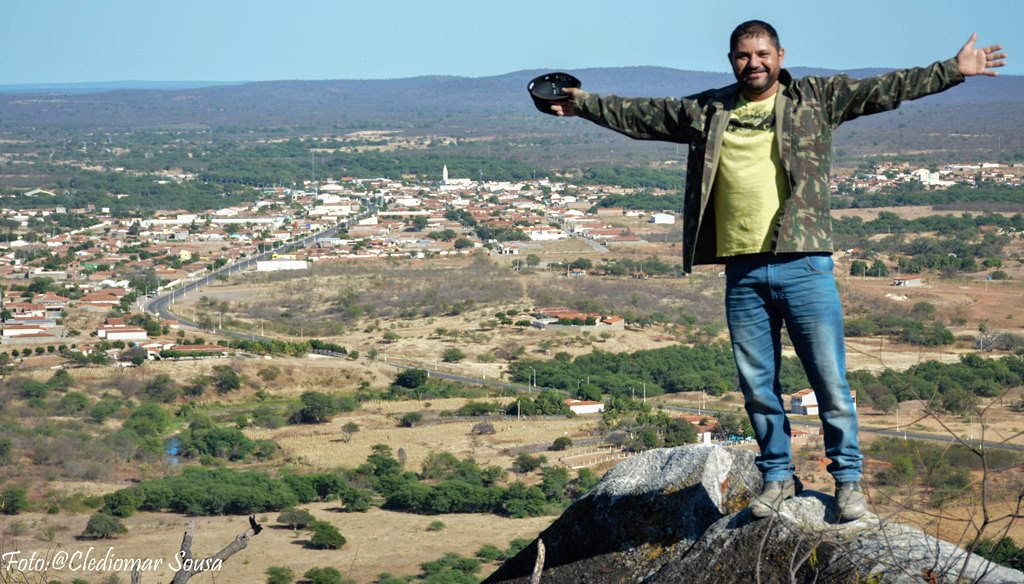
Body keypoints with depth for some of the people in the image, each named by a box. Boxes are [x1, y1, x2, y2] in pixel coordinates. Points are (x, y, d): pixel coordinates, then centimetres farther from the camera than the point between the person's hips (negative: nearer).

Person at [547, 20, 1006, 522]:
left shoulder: (816, 99, 5)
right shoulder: (706, 111, 12)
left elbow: (885, 89, 2)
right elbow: (638, 115, 20)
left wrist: (952, 71, -4)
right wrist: (583, 104, 20)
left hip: (804, 266, -3)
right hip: (742, 273, 3)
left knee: (830, 380, 0)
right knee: (757, 385, 10)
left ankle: (848, 479, 13)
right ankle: (777, 476, 25)